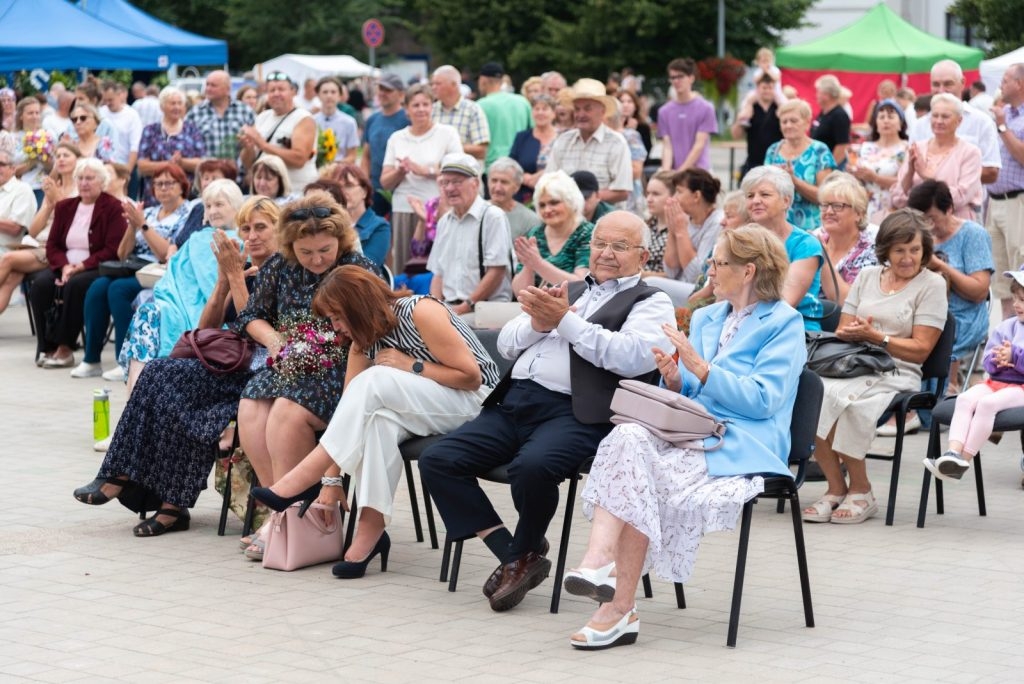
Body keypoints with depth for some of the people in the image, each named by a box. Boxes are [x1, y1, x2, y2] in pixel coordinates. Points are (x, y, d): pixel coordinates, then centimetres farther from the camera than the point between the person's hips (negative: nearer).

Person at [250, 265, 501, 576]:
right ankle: (371, 526, -30)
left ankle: (299, 482, -28)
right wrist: (331, 479, -7)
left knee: (375, 381, -30)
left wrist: (411, 366, -18)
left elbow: (471, 376, -17)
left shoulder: (422, 312, -17)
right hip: (423, 415, 6)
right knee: (378, 419, -31)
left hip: (476, 402, -6)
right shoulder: (363, 343, 2)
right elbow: (350, 412, -2)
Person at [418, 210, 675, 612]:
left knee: (532, 466, -36)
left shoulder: (650, 303, 8)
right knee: (436, 461, -10)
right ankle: (512, 556, -5)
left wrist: (565, 321, -11)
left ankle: (526, 552, -6)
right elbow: (506, 344, 22)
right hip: (514, 404, 7)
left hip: (574, 412, -7)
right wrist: (538, 322, 0)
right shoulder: (567, 291, 27)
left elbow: (631, 357, -13)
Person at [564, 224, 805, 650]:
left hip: (741, 445, -6)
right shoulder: (705, 318, 24)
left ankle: (620, 608, -29)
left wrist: (700, 367, -13)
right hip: (689, 432, 6)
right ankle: (599, 561, -43)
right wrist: (673, 378, 0)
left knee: (643, 472, -31)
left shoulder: (783, 323, 2)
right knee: (628, 436, -29)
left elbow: (762, 400, -10)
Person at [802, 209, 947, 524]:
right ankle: (836, 488, -19)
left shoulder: (931, 284, 6)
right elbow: (841, 331, 18)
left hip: (896, 372, -4)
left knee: (841, 397, -35)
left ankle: (860, 491, -18)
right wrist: (851, 334, -7)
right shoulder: (867, 276, 21)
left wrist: (874, 336, -10)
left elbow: (920, 349, -1)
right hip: (852, 366, 4)